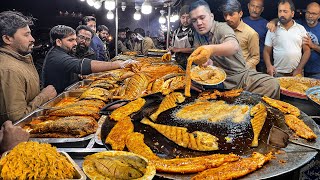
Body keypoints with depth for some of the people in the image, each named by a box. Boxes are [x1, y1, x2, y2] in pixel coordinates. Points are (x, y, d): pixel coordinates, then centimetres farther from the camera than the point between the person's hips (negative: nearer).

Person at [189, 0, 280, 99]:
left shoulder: (222, 27, -10)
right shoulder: (198, 34, 8)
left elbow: (234, 46, -33)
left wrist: (211, 49, -55)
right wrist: (206, 61, -22)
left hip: (242, 74, -3)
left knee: (272, 84, -26)